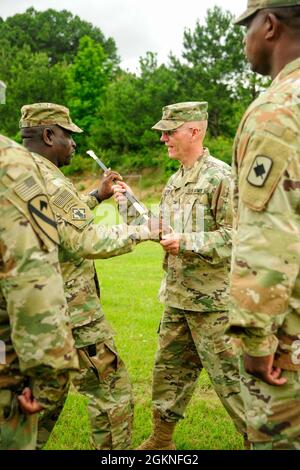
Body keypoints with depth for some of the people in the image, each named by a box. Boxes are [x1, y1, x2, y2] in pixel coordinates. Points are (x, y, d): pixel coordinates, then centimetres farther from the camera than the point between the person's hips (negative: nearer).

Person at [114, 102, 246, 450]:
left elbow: (237, 236, -19)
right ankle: (161, 439, 34)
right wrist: (129, 204, 8)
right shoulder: (174, 181, 12)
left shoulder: (221, 177, -14)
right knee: (169, 369, 18)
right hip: (176, 296, 9)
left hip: (212, 299, -8)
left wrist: (188, 242, -22)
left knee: (228, 375, 2)